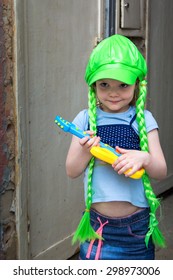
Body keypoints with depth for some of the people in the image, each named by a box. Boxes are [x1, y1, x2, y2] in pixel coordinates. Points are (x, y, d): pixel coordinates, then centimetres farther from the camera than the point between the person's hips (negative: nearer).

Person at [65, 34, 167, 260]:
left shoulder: (143, 119, -3)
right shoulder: (86, 119, -1)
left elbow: (161, 172, -3)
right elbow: (72, 171, 1)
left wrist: (144, 159, -24)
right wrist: (85, 151, -18)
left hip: (137, 224, 0)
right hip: (97, 223, 0)